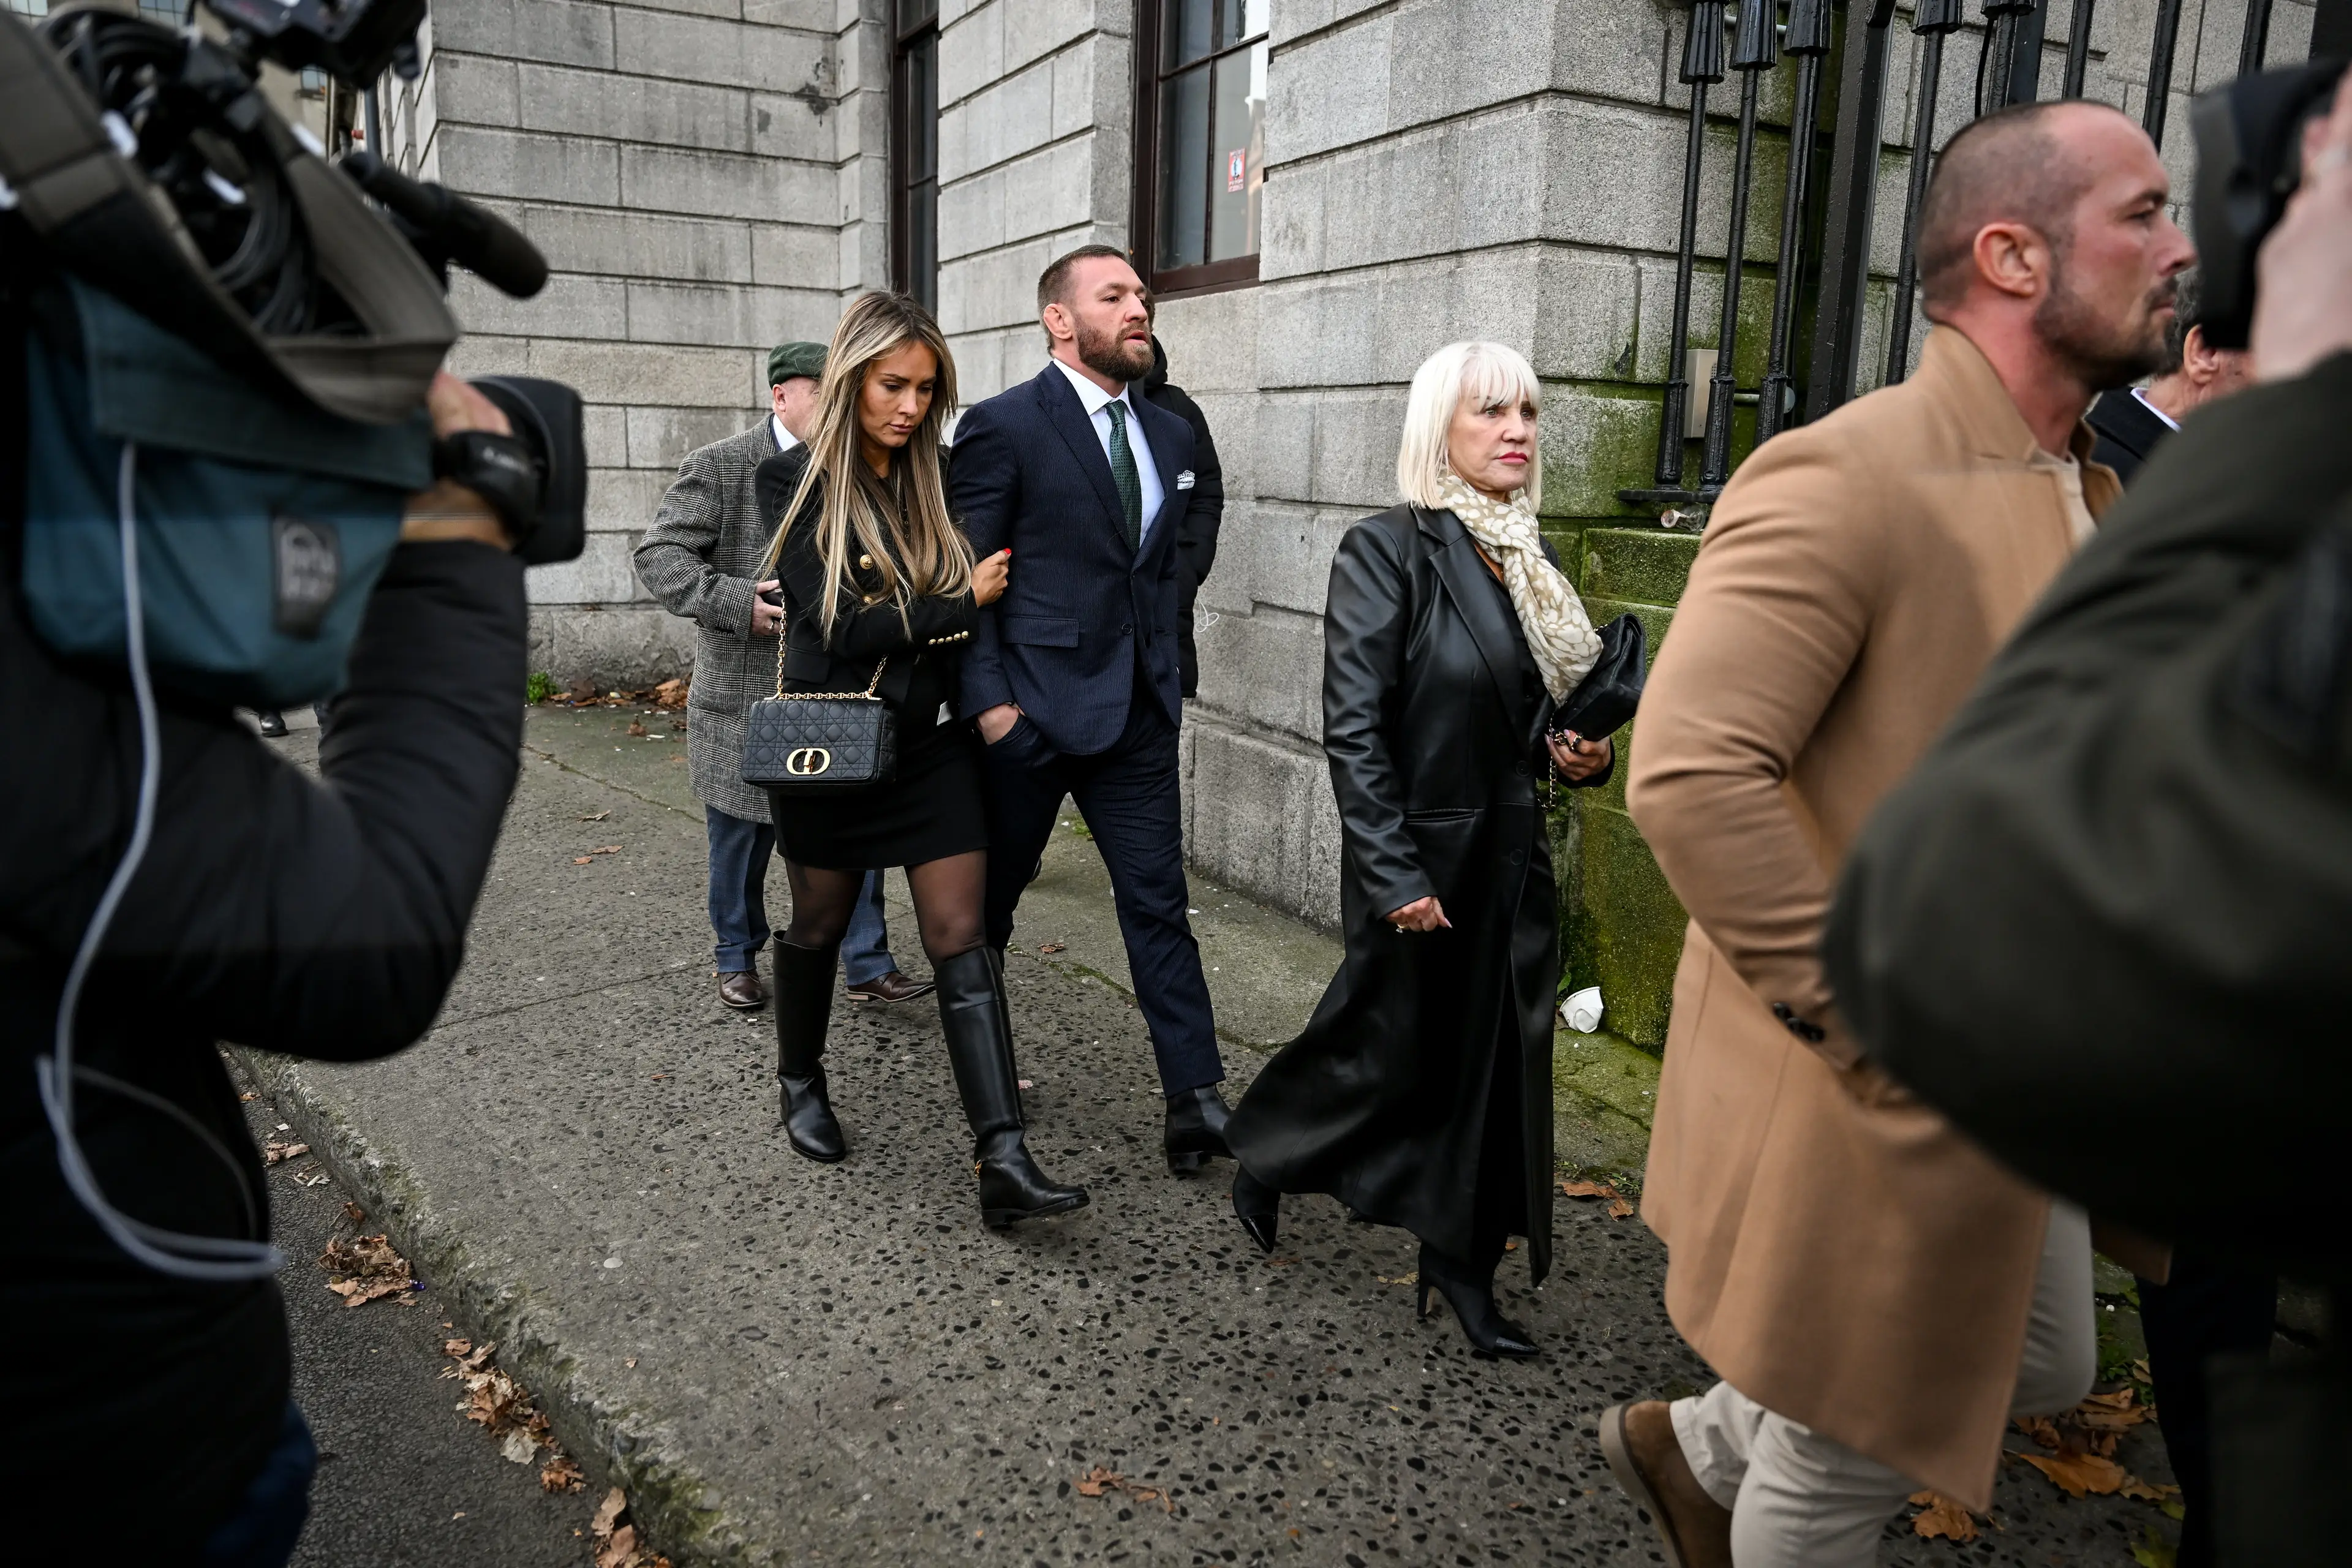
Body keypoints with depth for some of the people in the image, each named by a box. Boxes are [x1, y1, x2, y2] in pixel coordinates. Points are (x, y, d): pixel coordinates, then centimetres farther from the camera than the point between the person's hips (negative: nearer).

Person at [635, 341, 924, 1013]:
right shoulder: (719, 466, -6)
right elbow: (659, 554, -11)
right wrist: (737, 603, -25)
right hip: (747, 696, -3)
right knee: (741, 836, 10)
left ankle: (868, 967, 12)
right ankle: (738, 959, 29)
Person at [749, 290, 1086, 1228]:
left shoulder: (930, 483, 5)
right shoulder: (797, 481, -9)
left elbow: (972, 585, 13)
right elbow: (842, 625, -18)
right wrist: (964, 602, -13)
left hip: (931, 742, 3)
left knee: (964, 941, -5)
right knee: (820, 925, 15)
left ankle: (1002, 1161, -8)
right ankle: (800, 1082, 42)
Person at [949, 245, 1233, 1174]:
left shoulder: (1170, 436, 11)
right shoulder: (1004, 426, -8)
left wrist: (1167, 677, 11)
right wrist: (988, 700, -15)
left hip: (1138, 713, 5)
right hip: (1030, 712, -4)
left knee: (1159, 903, 3)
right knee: (991, 895, 13)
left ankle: (1195, 1099, 7)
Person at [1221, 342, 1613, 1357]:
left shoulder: (1528, 560, 9)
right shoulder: (1388, 550, -12)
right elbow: (1353, 730, -17)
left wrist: (1575, 755, 0)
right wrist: (1395, 876, -20)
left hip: (1512, 854, 7)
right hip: (1423, 857, -7)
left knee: (1498, 1060, 10)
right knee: (1392, 1051, 8)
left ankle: (1462, 1265, 25)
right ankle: (1264, 1158, 36)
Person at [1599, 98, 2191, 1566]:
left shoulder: (2092, 491, 9)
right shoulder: (1844, 480, -22)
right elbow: (1690, 772, -31)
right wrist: (1863, 1025, -25)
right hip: (1872, 1103, -9)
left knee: (2043, 1368, 25)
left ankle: (1700, 1447, 42)